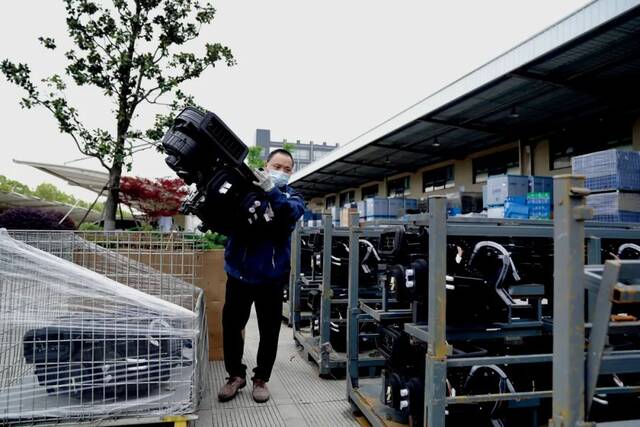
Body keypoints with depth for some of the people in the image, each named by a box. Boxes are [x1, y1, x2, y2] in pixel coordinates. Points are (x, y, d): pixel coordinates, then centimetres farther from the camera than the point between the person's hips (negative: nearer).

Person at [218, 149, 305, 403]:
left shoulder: (292, 197, 2)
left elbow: (292, 213, -21)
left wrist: (272, 192, -38)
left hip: (271, 277, 0)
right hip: (239, 272, 0)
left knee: (269, 332, 10)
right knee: (231, 326, 9)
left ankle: (261, 379, 30)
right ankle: (235, 375, 31)